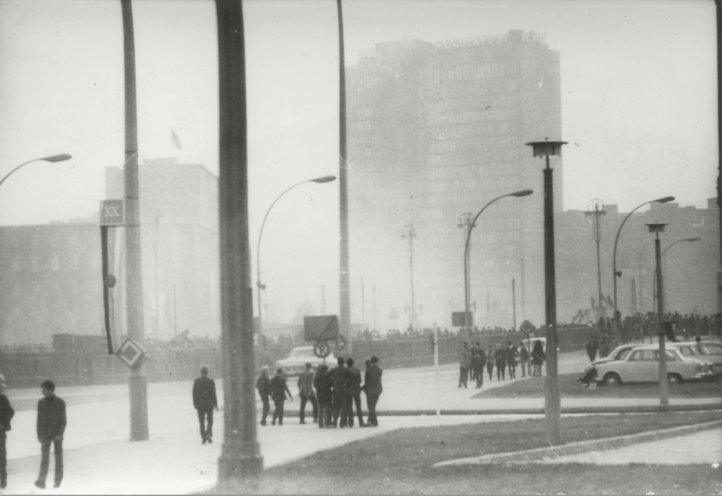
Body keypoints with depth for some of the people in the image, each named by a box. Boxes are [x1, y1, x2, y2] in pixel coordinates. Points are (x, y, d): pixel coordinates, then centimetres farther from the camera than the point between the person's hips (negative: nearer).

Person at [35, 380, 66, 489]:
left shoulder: (60, 403, -6)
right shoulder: (41, 403, 3)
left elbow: (63, 420, -6)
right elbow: (39, 419, 6)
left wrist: (60, 434, -14)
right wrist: (39, 434, 0)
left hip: (57, 434, -2)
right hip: (45, 434, 2)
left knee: (58, 457, 5)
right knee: (45, 457, -6)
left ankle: (58, 480, 12)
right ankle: (41, 481, -13)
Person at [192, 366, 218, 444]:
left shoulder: (196, 382, -3)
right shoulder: (211, 381, -7)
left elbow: (194, 394, -1)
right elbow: (213, 394, -7)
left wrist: (195, 404, 8)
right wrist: (215, 405, 0)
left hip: (200, 405, 1)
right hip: (209, 404, -1)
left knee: (202, 422, 6)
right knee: (210, 420, 14)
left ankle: (203, 438, 0)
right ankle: (209, 434, -4)